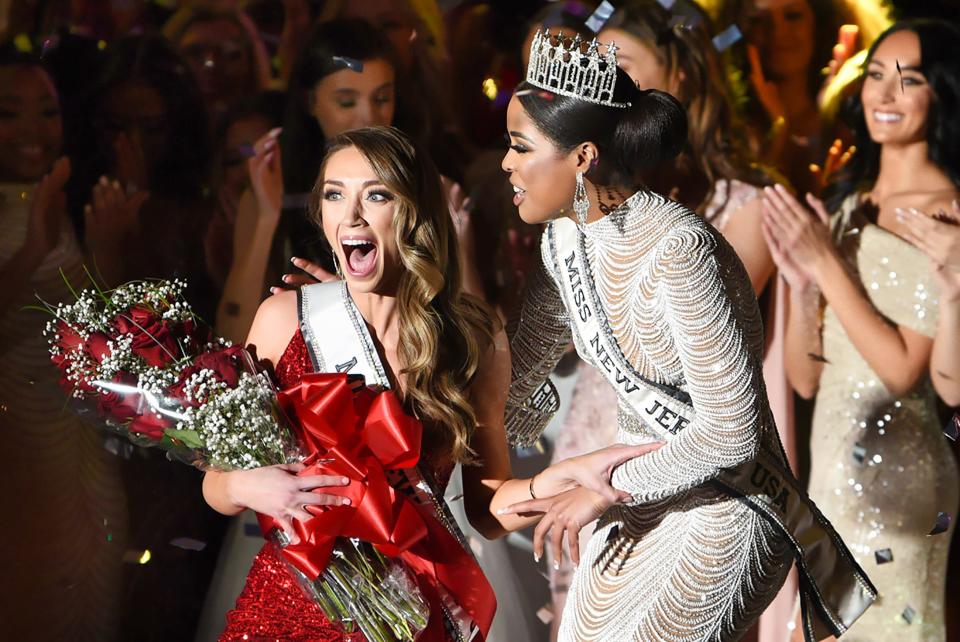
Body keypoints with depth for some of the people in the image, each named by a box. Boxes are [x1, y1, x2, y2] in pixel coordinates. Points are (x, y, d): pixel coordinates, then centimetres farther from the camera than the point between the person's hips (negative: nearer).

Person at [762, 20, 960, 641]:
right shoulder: (847, 205, 10)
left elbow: (904, 371, -17)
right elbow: (806, 379, 8)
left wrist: (828, 263, -16)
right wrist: (802, 283, -9)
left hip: (893, 472, -7)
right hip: (828, 461, 7)